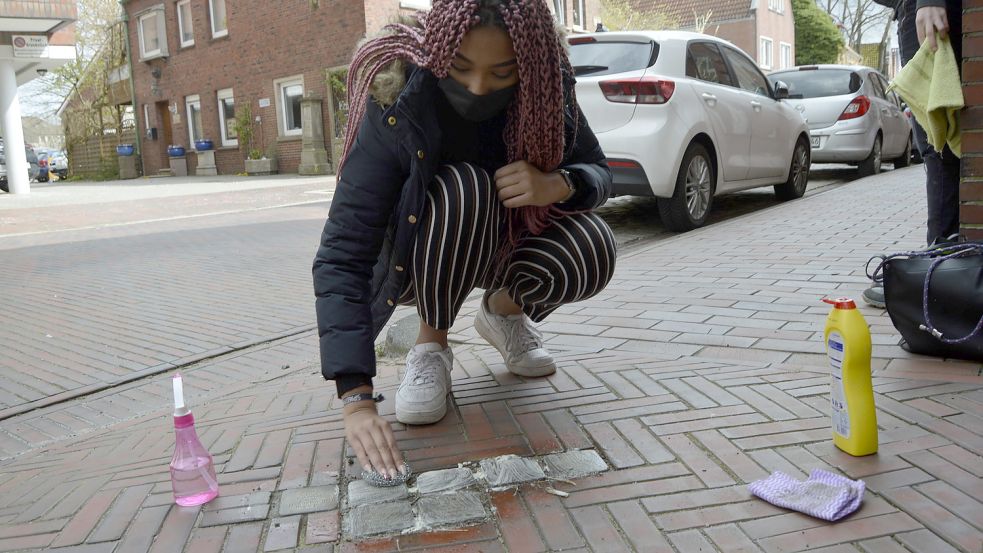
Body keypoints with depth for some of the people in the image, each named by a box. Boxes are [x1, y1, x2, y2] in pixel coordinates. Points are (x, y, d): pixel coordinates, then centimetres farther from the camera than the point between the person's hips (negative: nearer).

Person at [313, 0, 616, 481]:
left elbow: (597, 171, -5)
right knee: (464, 188, -35)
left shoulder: (546, 86, -20)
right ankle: (431, 344, -10)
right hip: (415, 257, -2)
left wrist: (557, 185, -32)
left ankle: (502, 311, 7)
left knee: (591, 251, -27)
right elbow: (341, 256, -34)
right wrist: (356, 400, -43)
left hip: (502, 245, 3)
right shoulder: (396, 105, -30)